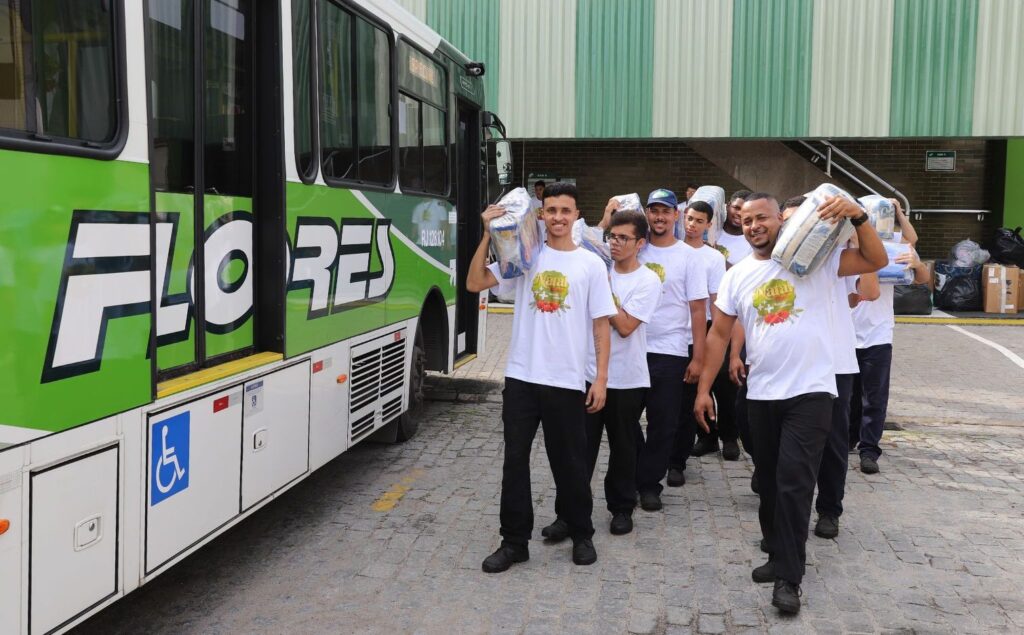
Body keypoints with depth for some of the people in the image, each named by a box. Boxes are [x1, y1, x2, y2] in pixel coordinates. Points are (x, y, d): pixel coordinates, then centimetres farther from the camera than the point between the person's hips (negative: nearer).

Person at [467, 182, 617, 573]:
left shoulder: (591, 264, 1)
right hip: (521, 377, 1)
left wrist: (601, 378, -4)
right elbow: (474, 284, -4)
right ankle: (514, 541, 18)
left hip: (568, 381, -1)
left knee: (570, 462, 10)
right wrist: (489, 234, -8)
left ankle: (581, 535, 30)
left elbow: (601, 324, 1)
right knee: (515, 460, 6)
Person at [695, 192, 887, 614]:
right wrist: (704, 388, 6)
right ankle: (780, 556, 33)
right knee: (770, 482, 15)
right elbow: (719, 334, 9)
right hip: (761, 395, 4)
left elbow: (876, 261, -8)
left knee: (794, 482, -8)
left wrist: (857, 215, -23)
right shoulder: (737, 276, 6)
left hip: (810, 392, -4)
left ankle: (788, 576, 2)